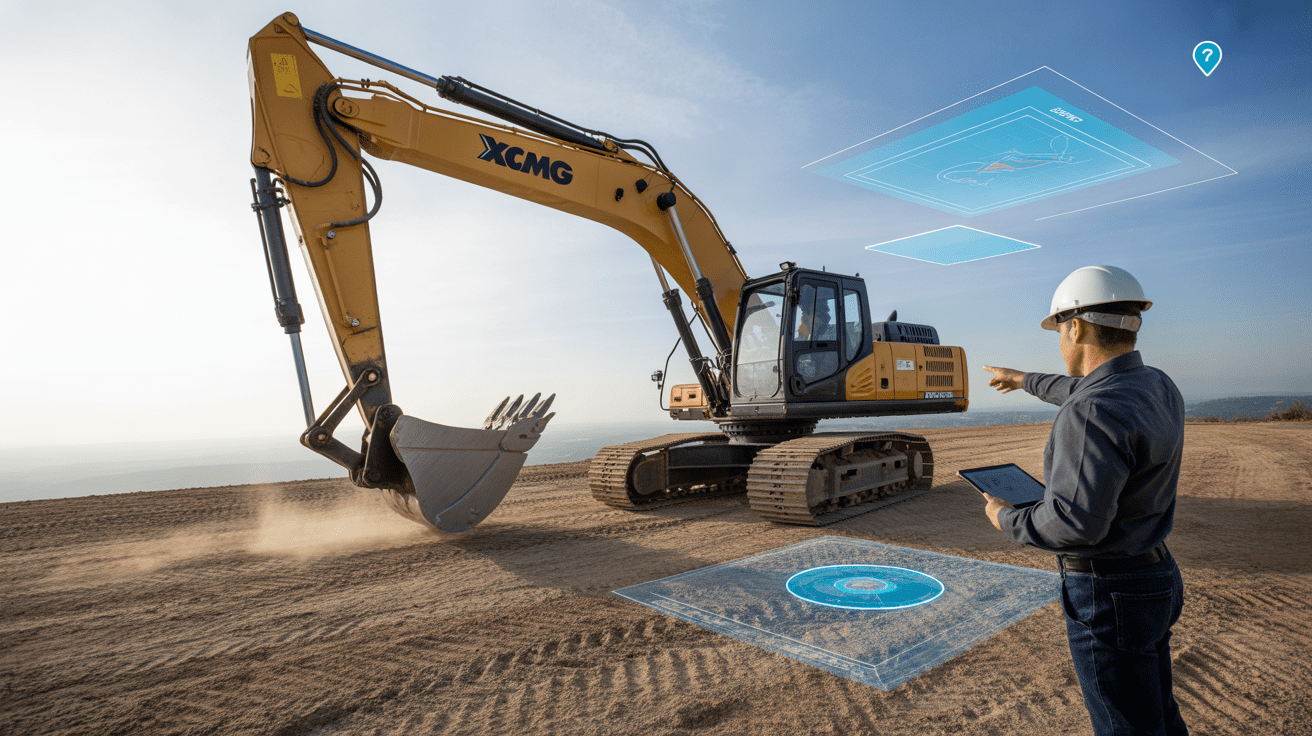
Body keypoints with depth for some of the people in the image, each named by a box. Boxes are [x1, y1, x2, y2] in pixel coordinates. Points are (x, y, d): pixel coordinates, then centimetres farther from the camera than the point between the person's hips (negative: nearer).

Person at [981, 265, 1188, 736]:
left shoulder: (1092, 414, -28)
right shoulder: (1158, 388, 2)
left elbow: (1075, 522, -31)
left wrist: (1007, 520, -14)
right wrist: (1026, 380, 38)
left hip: (1108, 595, -9)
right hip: (1155, 577, 9)